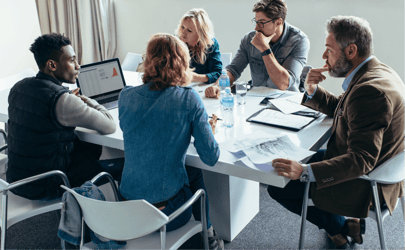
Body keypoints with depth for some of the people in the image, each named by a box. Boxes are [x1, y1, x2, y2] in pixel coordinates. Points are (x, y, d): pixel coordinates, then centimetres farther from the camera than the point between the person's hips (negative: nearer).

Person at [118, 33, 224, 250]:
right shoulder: (188, 98, -14)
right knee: (196, 173, 29)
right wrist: (209, 129, 10)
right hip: (167, 212, -3)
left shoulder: (126, 96, -3)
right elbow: (211, 158, -10)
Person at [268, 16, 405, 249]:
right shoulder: (378, 71, 2)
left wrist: (305, 171, -41)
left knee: (277, 185, -4)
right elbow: (339, 108, 16)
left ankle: (338, 229, 16)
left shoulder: (370, 90, -31)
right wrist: (313, 91, -3)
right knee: (307, 157, 26)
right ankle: (350, 224, 25)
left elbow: (361, 160, -34)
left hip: (364, 186, -10)